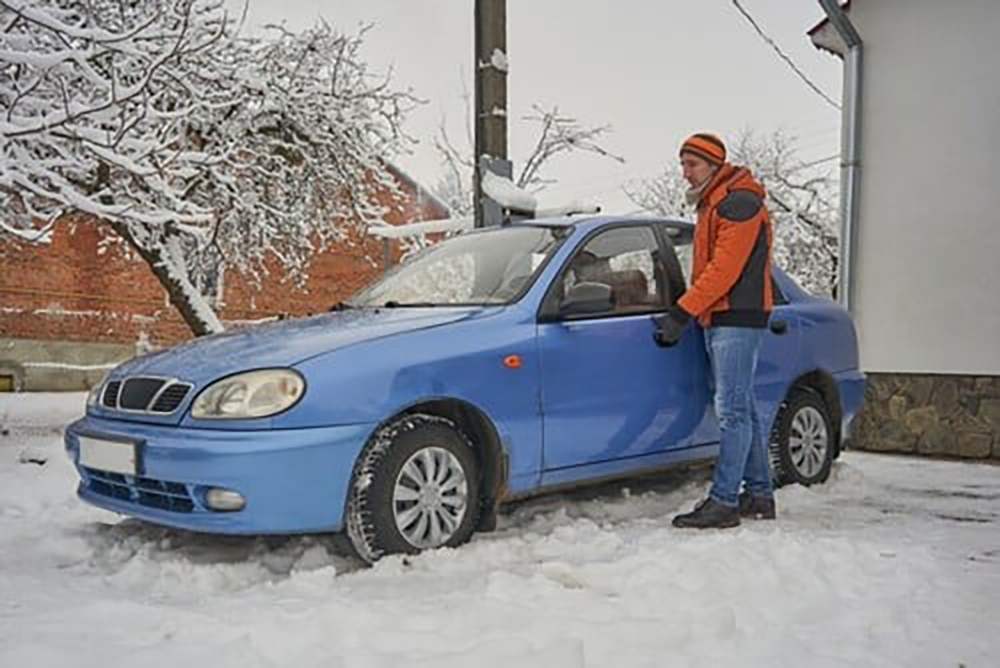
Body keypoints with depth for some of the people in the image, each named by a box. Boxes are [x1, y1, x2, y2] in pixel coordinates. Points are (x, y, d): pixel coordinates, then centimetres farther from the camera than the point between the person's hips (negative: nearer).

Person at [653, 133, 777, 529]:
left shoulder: (739, 203, -11)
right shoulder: (711, 205, 22)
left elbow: (724, 269, -19)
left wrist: (681, 312, -18)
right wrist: (681, 315, 13)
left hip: (738, 318, -10)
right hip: (718, 319, 10)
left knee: (732, 410, -11)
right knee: (741, 409, 11)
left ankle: (724, 502, -10)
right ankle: (759, 495, 17)